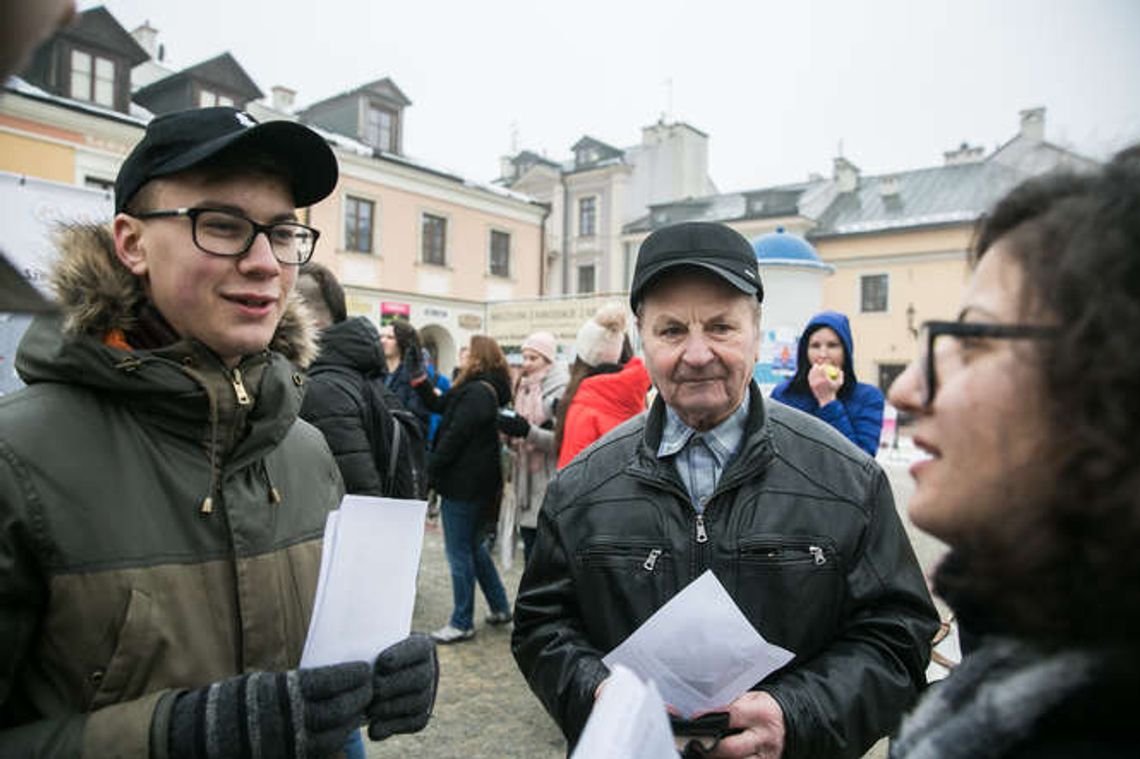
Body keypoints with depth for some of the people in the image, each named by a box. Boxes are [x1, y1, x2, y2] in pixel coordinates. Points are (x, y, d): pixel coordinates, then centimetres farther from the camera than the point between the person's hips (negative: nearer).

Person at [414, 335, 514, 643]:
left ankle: (462, 623, 13)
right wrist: (418, 375, 6)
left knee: (459, 552, 1)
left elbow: (455, 436, -20)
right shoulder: (487, 390, 12)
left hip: (463, 485, -10)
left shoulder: (476, 393, -18)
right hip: (481, 483, 10)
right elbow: (438, 405, 13)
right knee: (474, 545, 21)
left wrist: (430, 467, -9)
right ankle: (500, 607, 29)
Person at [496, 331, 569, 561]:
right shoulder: (525, 388, 15)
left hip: (549, 484, -8)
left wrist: (529, 431, -25)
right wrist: (510, 429, 4)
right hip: (526, 484, 8)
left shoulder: (561, 391, -10)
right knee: (531, 552, 14)